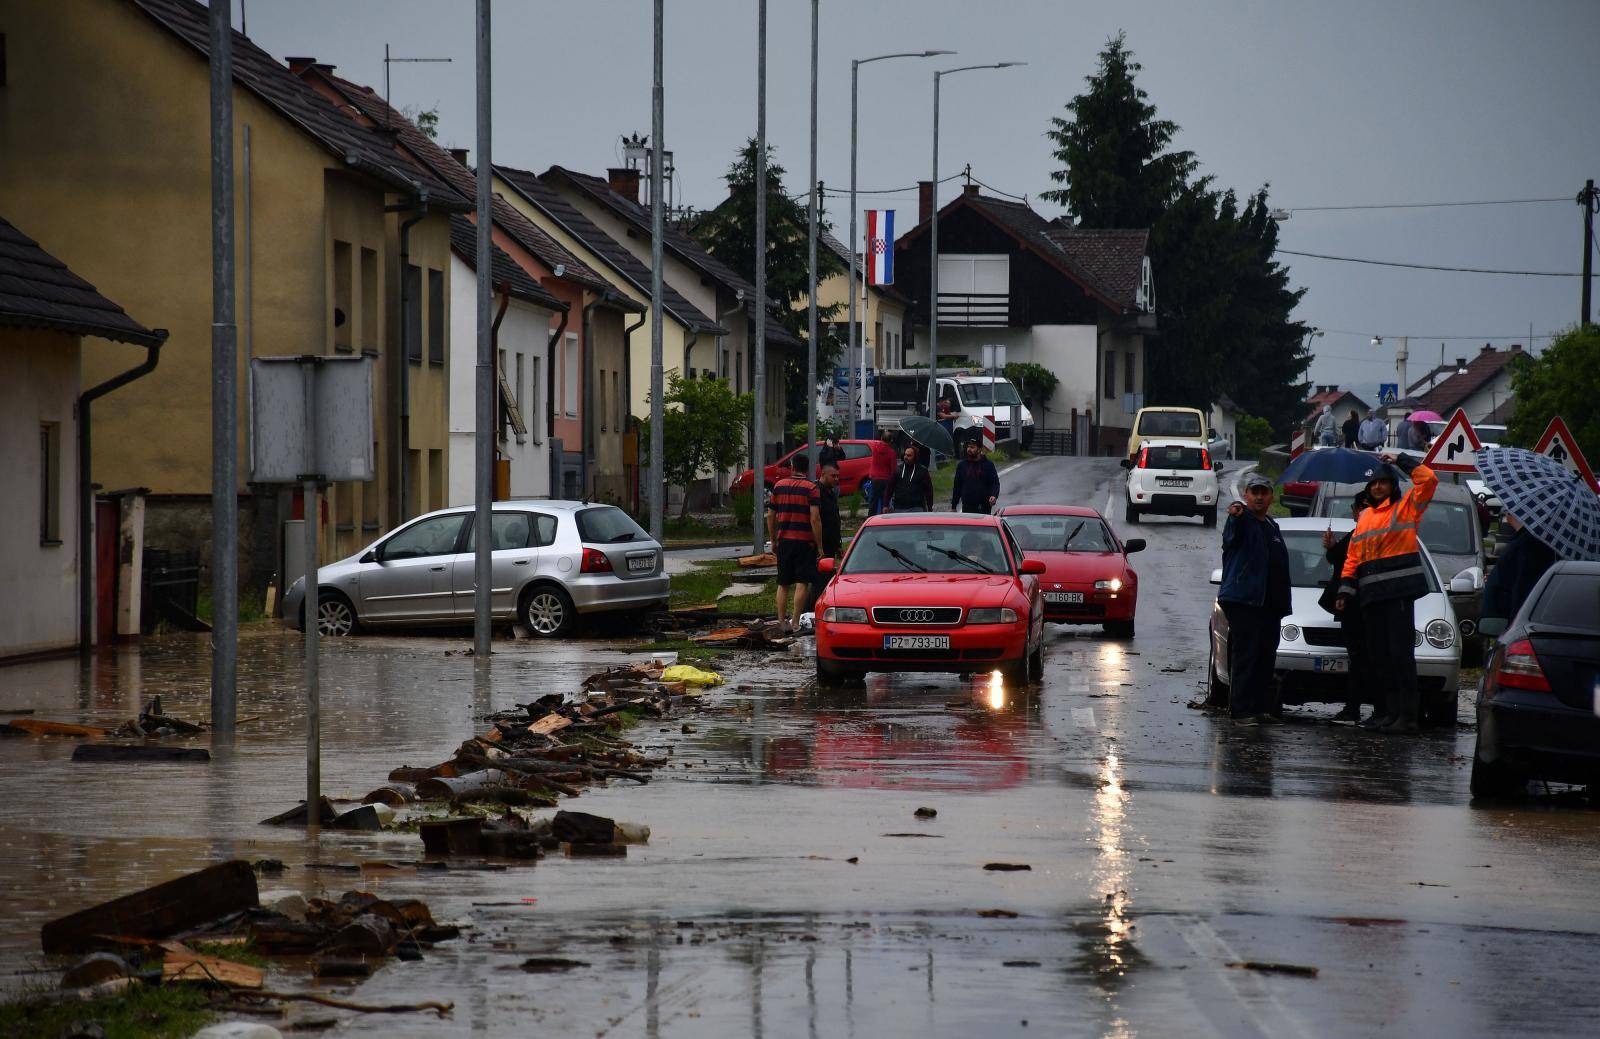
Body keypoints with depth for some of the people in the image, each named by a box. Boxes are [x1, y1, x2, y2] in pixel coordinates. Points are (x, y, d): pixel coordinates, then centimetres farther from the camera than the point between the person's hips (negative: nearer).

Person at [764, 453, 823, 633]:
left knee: (783, 584, 13)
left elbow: (770, 516, 8)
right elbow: (815, 519, -15)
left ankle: (781, 621, 14)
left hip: (784, 541, 4)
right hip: (804, 542, -4)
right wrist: (820, 544, -10)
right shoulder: (811, 488, -7)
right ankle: (795, 622, -7)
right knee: (801, 583, -3)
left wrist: (773, 541, 18)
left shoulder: (779, 486, 6)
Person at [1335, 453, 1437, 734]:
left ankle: (1407, 715, -11)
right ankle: (1390, 710, 13)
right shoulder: (1365, 518, 22)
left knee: (1400, 652, -10)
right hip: (1370, 595, 7)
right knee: (1377, 656, 8)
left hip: (1397, 592, -7)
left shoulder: (1406, 507, 4)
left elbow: (1428, 479, -10)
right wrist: (1345, 591, 13)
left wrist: (1401, 461, -2)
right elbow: (1353, 558, 21)